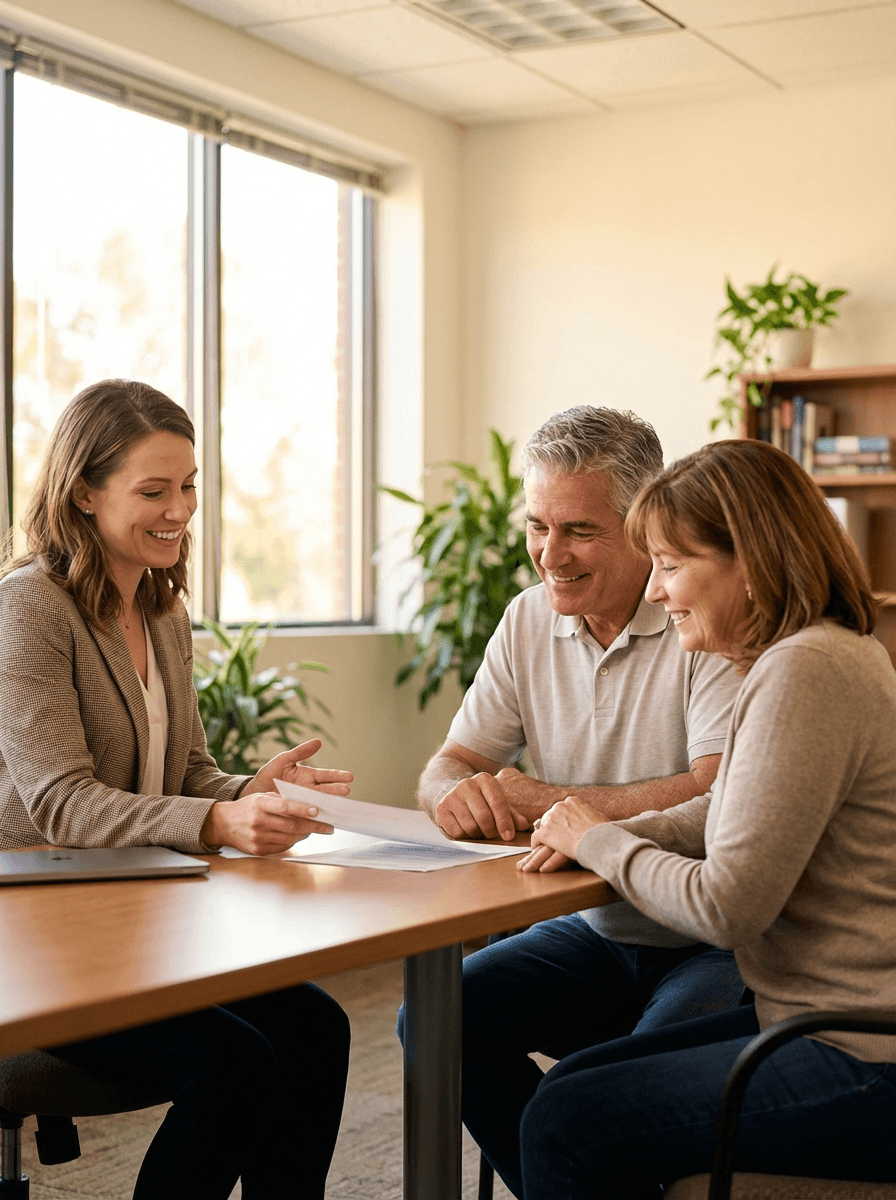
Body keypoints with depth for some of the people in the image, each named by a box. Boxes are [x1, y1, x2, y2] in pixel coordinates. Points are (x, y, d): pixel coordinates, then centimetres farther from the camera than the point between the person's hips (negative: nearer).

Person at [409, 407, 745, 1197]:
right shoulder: (529, 621, 6)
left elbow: (722, 797, -26)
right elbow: (449, 768, 5)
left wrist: (547, 800, -23)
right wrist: (458, 792, -20)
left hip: (716, 945, -6)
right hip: (597, 932, 7)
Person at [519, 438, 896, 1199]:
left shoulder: (806, 673, -22)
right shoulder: (819, 654, 12)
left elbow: (726, 906, -22)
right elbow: (722, 818, 20)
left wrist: (599, 840, -6)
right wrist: (598, 836, 2)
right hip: (832, 1022, 10)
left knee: (565, 1127, -9)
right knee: (574, 1083, 14)